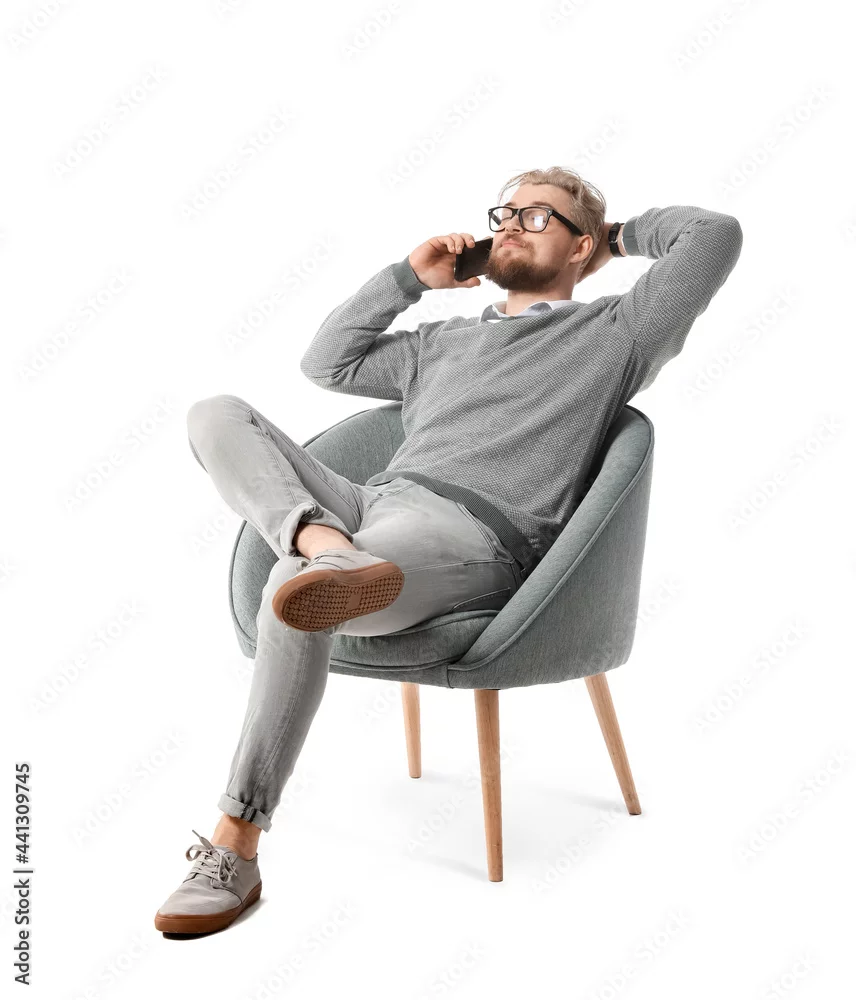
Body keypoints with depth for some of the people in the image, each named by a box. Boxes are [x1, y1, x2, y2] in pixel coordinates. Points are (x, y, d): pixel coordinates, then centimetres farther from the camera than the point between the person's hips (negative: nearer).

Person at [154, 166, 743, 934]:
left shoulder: (613, 333, 17)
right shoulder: (446, 341, 35)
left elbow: (717, 234, 7)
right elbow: (327, 363, 38)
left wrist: (622, 233, 25)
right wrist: (410, 277, 35)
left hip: (476, 534, -7)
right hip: (373, 504, 7)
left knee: (294, 589, -36)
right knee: (217, 414, -9)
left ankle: (235, 849, -31)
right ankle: (319, 541, -39)